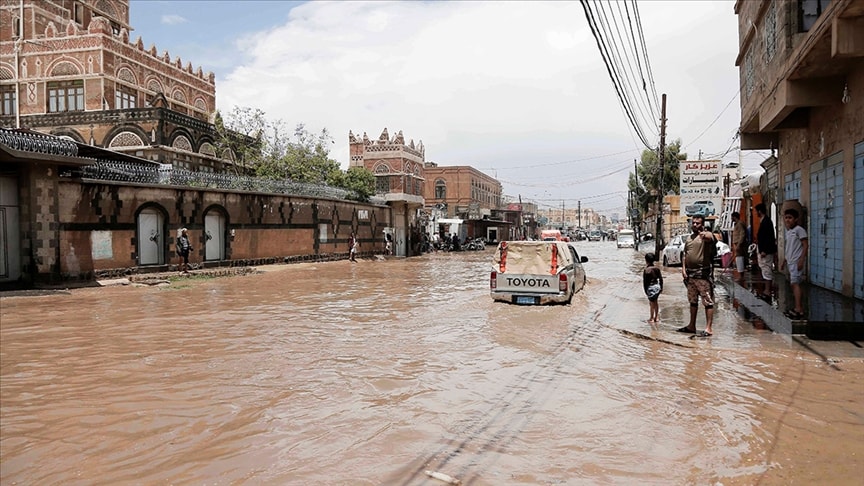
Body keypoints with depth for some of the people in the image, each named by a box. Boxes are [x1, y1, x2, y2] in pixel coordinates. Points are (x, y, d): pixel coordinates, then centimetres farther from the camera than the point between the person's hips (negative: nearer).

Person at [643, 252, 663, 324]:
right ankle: (656, 317, 29)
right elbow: (661, 279, 4)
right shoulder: (657, 269, -3)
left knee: (652, 303, 7)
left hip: (650, 288, -5)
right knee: (656, 302, 20)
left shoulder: (646, 270, -19)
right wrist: (661, 287, 15)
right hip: (657, 286, 5)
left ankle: (652, 318, 17)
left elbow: (645, 281, -15)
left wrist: (645, 290, -5)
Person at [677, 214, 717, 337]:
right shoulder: (688, 238, 15)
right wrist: (683, 268, 6)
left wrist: (705, 235, -56)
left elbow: (710, 238, -33)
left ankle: (708, 328, -4)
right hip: (690, 273, 8)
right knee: (692, 301, 17)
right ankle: (691, 326, 27)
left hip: (703, 273, -8)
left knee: (708, 301, -6)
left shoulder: (706, 235, -8)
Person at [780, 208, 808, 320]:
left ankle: (798, 308, -22)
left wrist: (801, 260, -20)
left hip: (797, 261, -9)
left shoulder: (799, 229, -9)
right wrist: (784, 261, 24)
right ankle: (799, 309, 15)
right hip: (790, 262, 9)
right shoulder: (788, 231, 17)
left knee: (795, 283, -16)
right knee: (793, 284, 10)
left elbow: (805, 245, -13)